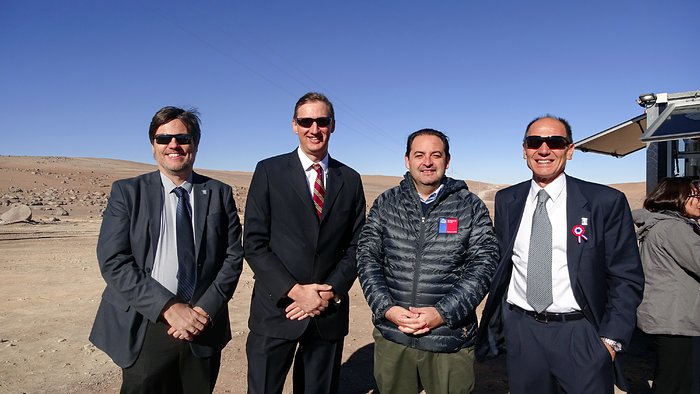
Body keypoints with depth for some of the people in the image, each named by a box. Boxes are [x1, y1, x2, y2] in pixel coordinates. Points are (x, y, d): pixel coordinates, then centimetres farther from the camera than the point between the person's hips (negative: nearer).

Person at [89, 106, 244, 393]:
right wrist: (168, 307, -16)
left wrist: (206, 309, -11)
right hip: (145, 329, -1)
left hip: (203, 327, 2)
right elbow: (113, 261, -9)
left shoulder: (219, 194, 3)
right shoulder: (127, 192, 0)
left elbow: (233, 256, 1)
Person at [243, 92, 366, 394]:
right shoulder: (269, 171, -2)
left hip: (329, 312, 2)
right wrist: (294, 291, -14)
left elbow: (355, 245, 4)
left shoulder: (350, 179, 5)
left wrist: (330, 291, -9)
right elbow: (254, 244, -7)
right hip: (277, 309, -2)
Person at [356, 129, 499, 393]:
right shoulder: (385, 203, 4)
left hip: (451, 339, -1)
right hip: (391, 336, 2)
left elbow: (484, 264, -5)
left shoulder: (471, 206, -1)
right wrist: (386, 308, -10)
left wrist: (443, 313, -14)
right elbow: (367, 257, 2)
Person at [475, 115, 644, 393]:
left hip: (582, 337, -2)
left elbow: (627, 277, -3)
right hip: (520, 332, 3)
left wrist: (611, 339, -9)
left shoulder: (606, 202, -5)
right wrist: (496, 323, 7)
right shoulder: (506, 201, 4)